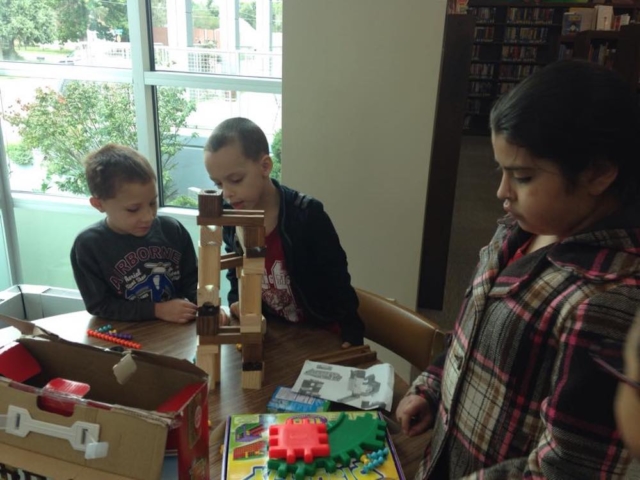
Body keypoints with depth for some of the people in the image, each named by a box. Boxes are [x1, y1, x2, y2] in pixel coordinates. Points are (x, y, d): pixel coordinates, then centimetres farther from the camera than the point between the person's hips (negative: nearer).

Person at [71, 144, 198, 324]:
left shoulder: (173, 230, -2)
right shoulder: (88, 245, -9)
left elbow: (192, 280, 6)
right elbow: (99, 306, -9)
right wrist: (157, 310, -16)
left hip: (179, 330, 2)